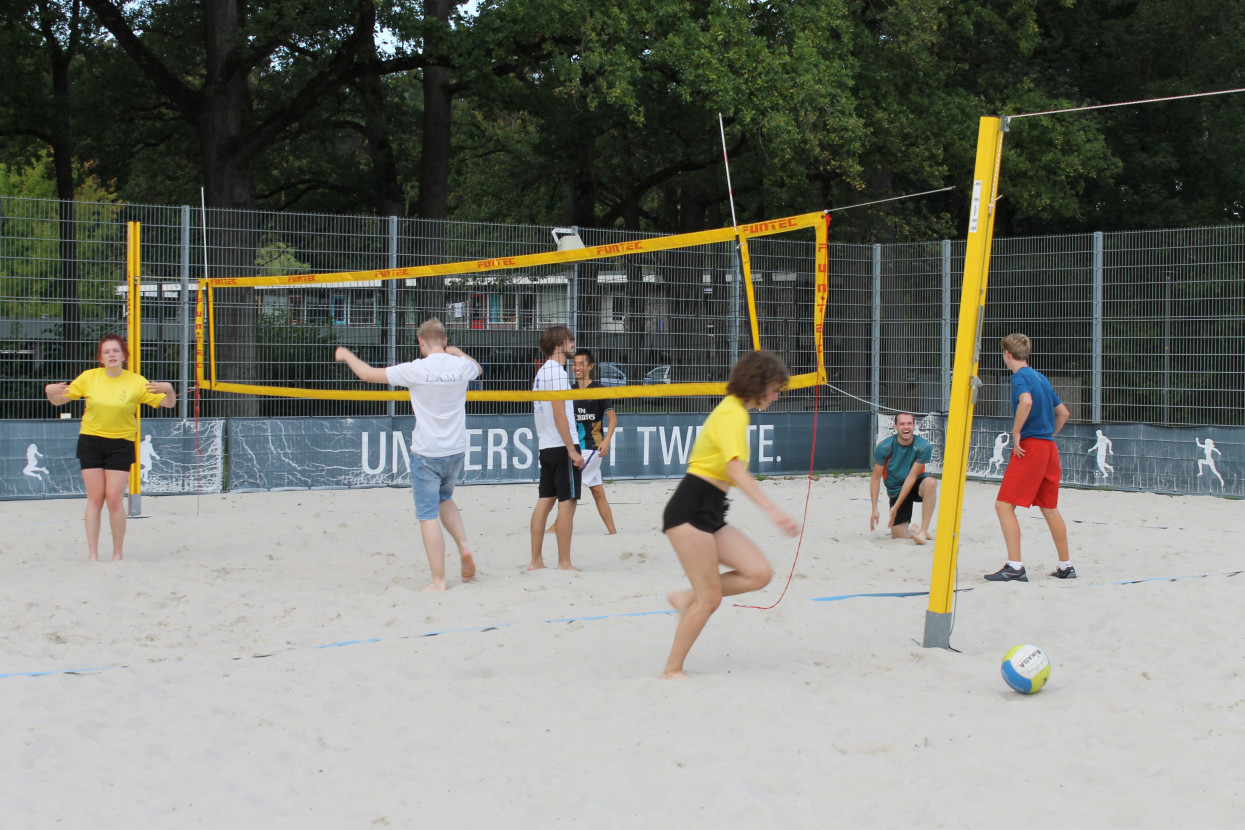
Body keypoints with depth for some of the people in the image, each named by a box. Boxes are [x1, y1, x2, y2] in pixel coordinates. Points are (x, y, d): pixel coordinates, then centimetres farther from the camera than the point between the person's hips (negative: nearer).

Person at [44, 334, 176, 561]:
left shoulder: (136, 382, -3)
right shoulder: (89, 377, 1)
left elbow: (167, 403, -2)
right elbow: (59, 400, 7)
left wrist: (169, 389, -23)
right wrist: (49, 391, -15)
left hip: (121, 444, -1)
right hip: (90, 441, 1)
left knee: (114, 499, -8)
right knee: (95, 498, -2)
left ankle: (117, 554, 5)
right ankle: (93, 555, 3)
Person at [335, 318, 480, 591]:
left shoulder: (416, 370, -14)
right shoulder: (461, 366, -2)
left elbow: (369, 374, -4)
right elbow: (477, 368, 26)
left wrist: (347, 356, 13)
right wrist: (457, 352, 41)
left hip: (426, 453, -5)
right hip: (456, 452, 5)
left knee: (428, 516, -1)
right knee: (445, 498, 29)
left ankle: (439, 581, -2)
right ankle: (463, 547, 9)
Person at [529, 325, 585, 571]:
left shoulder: (541, 372, 16)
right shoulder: (556, 372, -12)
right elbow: (559, 414, -17)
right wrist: (572, 450, -17)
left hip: (546, 447, 9)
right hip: (562, 446, -9)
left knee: (545, 501, 9)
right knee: (567, 502, -5)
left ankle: (536, 560, 10)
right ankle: (564, 563, -5)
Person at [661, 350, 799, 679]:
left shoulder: (733, 411, 17)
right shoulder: (733, 414, -14)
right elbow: (736, 469, -28)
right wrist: (772, 510, -36)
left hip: (710, 515, 9)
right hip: (690, 511, -9)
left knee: (759, 573, -3)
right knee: (710, 599, -8)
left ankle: (686, 599, 9)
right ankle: (672, 670, 2)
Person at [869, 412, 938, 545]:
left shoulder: (924, 447, -19)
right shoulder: (884, 447, -16)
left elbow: (912, 477, -19)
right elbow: (876, 478, -10)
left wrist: (896, 507, -21)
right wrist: (875, 510, -16)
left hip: (915, 485, 0)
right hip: (896, 490, 0)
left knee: (930, 483, -38)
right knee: (899, 536, -13)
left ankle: (923, 531, -30)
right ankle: (913, 530, 25)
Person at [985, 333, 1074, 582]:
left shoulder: (1020, 376, -8)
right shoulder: (1040, 377, 17)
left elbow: (1026, 401, -29)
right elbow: (1063, 412, 24)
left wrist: (1016, 433, -20)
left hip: (1030, 447, -9)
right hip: (1049, 448, 9)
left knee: (1004, 505, -7)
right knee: (1049, 507, 17)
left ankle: (1015, 567, -14)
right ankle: (1066, 567, 22)